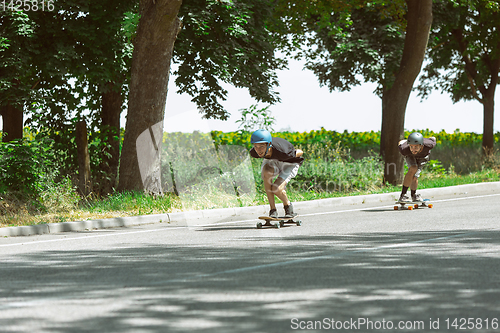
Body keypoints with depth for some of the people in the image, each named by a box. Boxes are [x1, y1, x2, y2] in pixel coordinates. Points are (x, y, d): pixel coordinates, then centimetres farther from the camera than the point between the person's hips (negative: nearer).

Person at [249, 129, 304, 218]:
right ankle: (273, 210, -22)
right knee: (266, 172, -33)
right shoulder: (254, 153, -28)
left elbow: (300, 152, -22)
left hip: (290, 164, -4)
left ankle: (288, 206, 11)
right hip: (272, 161, 4)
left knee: (276, 189, -25)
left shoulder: (281, 152, -42)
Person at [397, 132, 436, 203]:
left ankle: (414, 196, 26)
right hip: (410, 156, -2)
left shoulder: (428, 145, -45)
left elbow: (433, 139, -21)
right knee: (413, 169, -29)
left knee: (414, 177, -5)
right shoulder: (404, 150, -44)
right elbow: (401, 142, -20)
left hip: (423, 157, 2)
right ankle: (403, 195, -20)